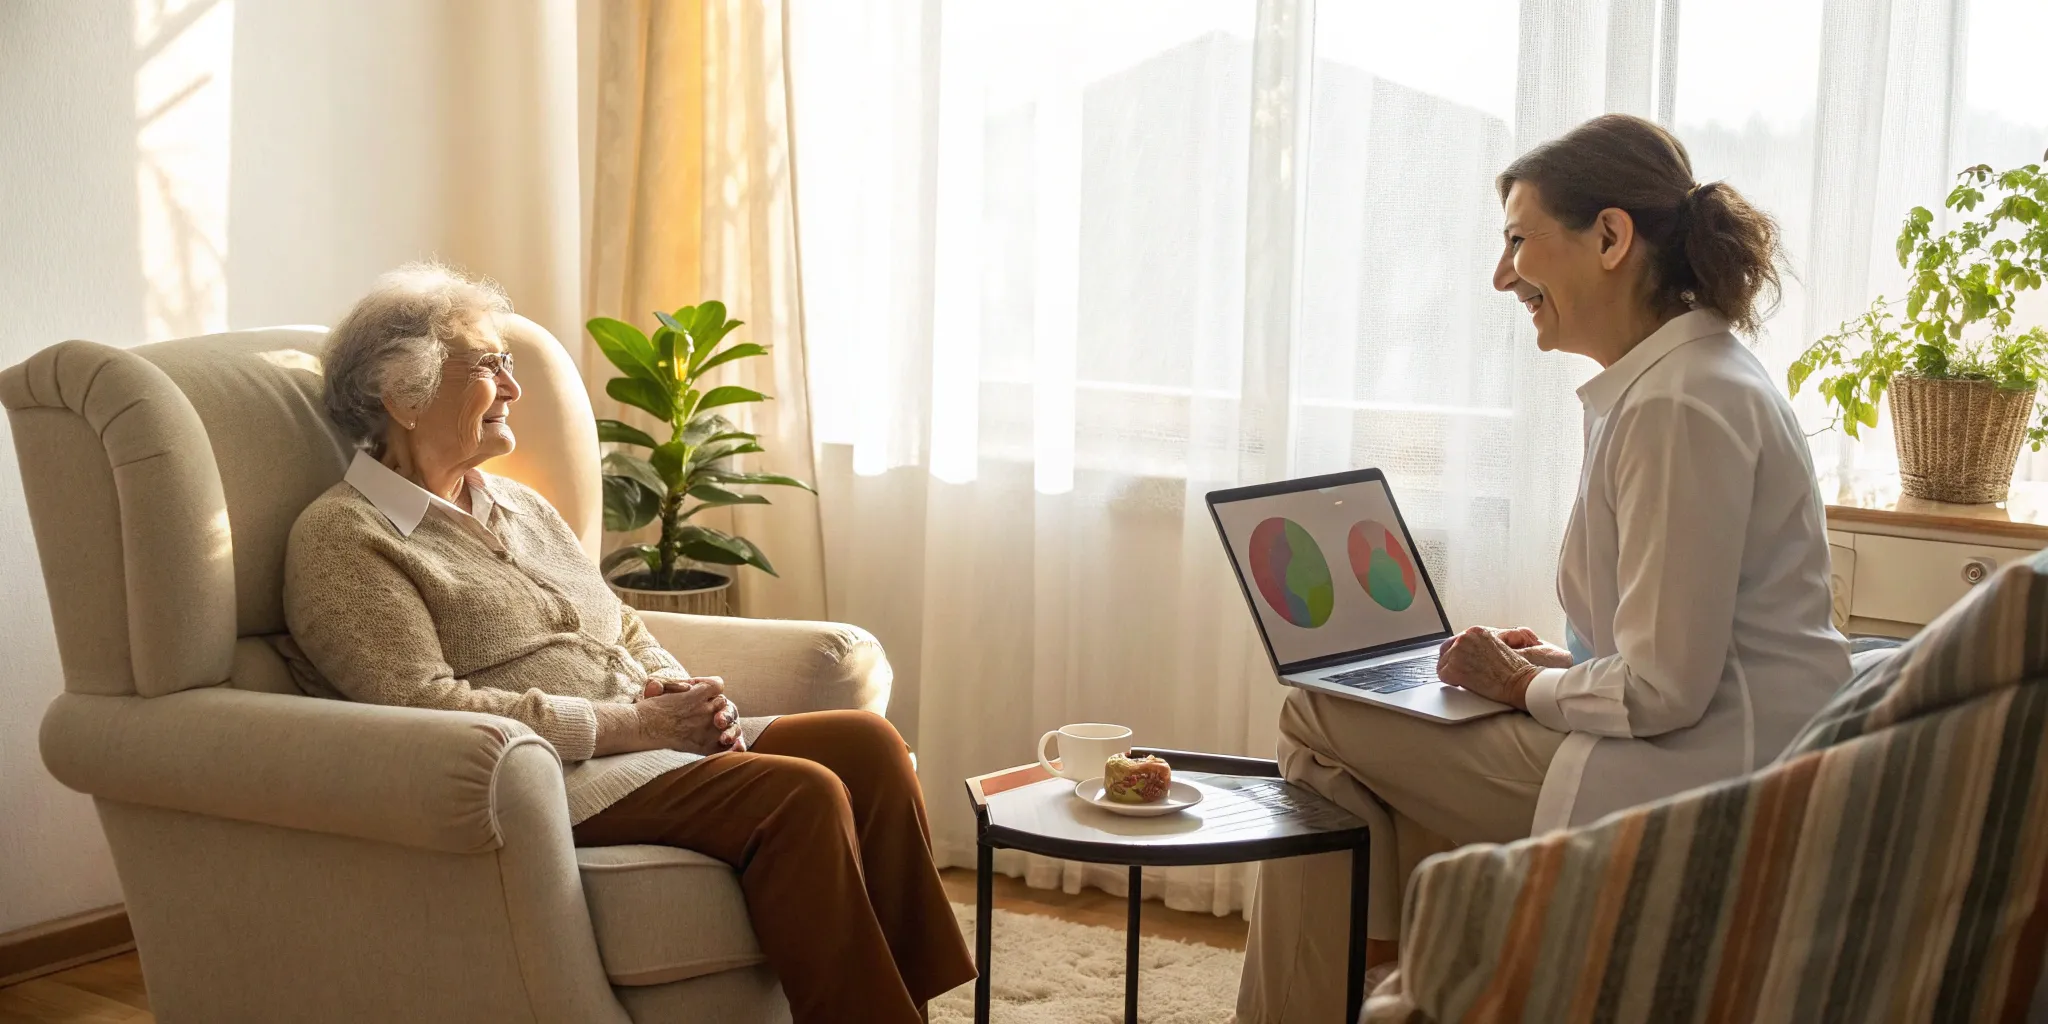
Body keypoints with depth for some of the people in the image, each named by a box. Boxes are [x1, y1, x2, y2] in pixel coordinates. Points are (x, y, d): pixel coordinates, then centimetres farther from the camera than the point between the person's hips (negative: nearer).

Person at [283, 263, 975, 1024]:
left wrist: (680, 696, -1)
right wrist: (628, 724, -16)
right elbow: (424, 708, -15)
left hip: (642, 746, 8)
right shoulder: (342, 538, -3)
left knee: (866, 742, -15)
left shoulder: (519, 506, 23)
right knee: (802, 796, -28)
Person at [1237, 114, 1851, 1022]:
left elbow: (1665, 691, -22)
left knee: (1320, 719, -6)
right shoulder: (1691, 377, 14)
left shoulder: (1681, 405, -19)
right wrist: (1556, 660, 9)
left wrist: (1524, 686, -5)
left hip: (1688, 788, -11)